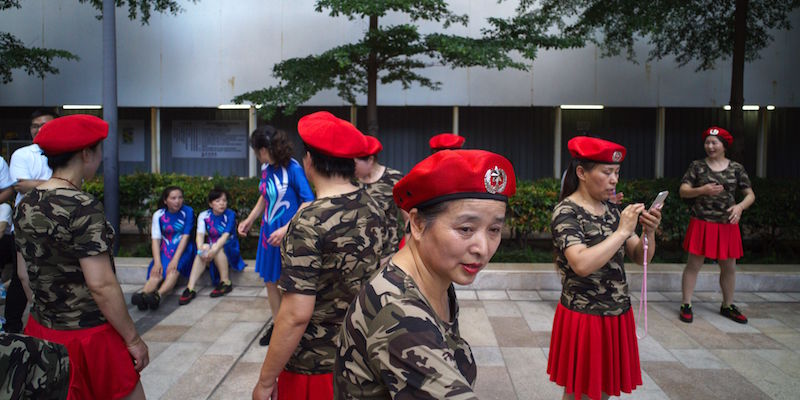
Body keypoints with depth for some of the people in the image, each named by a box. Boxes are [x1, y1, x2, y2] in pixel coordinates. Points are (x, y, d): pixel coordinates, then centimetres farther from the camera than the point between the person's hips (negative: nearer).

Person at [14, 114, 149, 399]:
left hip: (41, 330, 8)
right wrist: (133, 339, -15)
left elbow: (26, 273, 11)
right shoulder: (83, 208, -22)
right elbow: (101, 285, -23)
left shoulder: (25, 206, 2)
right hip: (87, 335, -7)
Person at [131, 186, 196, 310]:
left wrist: (175, 259, -19)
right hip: (165, 250, 2)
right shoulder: (158, 215, 2)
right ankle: (143, 294, -53)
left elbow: (185, 236, -9)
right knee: (156, 273, -27)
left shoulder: (188, 212, -4)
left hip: (183, 249, -2)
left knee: (173, 271, -32)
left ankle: (158, 295, -55)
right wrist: (157, 262, -18)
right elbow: (155, 239, -4)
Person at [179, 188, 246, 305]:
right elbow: (200, 234, -14)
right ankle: (190, 288, -35)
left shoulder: (230, 215, -10)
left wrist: (214, 249, -40)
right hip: (212, 247, 3)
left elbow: (225, 235, -22)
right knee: (203, 252, -29)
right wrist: (201, 248, -37)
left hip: (229, 250, -3)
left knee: (218, 248, -34)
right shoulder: (204, 216, -1)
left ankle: (226, 282, -23)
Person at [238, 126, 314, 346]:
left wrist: (286, 229, -26)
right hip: (269, 232, 7)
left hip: (288, 234, -7)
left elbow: (308, 203, -21)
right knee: (270, 281, 16)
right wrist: (249, 220, 14)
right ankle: (277, 324, 33)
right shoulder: (266, 168, 3)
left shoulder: (292, 168, -18)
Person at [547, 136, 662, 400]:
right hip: (584, 317, -6)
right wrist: (622, 231, -24)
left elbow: (640, 257, 8)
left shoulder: (612, 210, 6)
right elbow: (582, 264, -30)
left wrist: (649, 232, -11)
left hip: (618, 315, 7)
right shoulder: (566, 212, -16)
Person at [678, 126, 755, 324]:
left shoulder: (736, 168, 5)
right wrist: (703, 190, -19)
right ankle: (686, 305, 10)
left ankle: (727, 306, 30)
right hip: (701, 224, -2)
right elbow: (683, 191, -2)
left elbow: (750, 195, 5)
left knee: (729, 267, 12)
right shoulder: (697, 166, 1)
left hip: (727, 225, 2)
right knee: (694, 265, 0)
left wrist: (740, 206, -15)